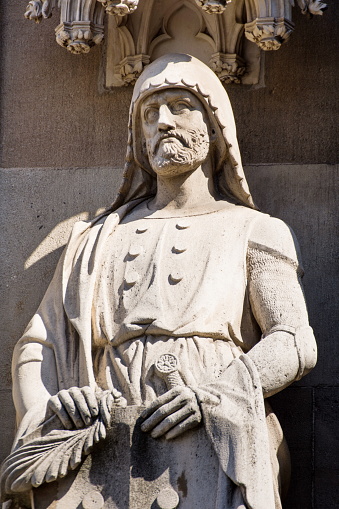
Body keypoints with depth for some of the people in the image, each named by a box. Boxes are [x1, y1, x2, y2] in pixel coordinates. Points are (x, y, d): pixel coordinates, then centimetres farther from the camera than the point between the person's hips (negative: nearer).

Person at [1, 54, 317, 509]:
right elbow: (37, 346, 18)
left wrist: (214, 394, -18)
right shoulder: (98, 240, 25)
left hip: (218, 444, -2)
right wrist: (43, 411, -5)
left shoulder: (253, 231, 16)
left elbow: (295, 344, 1)